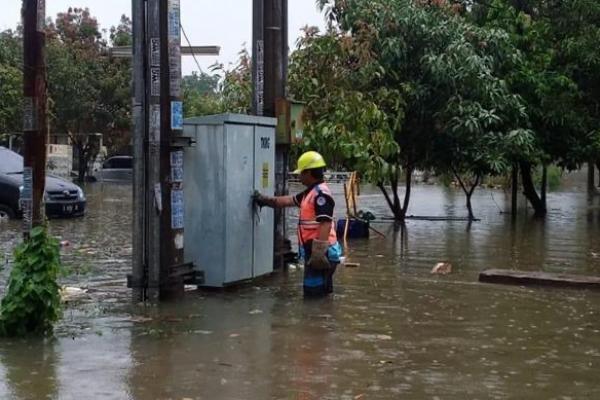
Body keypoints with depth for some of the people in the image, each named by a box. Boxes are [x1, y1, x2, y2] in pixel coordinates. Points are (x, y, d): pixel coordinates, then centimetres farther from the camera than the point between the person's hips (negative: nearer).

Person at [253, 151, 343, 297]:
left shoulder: (321, 193, -16)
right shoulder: (310, 192, 16)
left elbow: (325, 224, -25)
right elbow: (289, 201, 31)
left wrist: (319, 251, -30)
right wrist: (266, 200, 37)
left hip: (321, 253, -10)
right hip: (313, 251, 10)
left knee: (314, 292, -8)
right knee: (313, 292, 15)